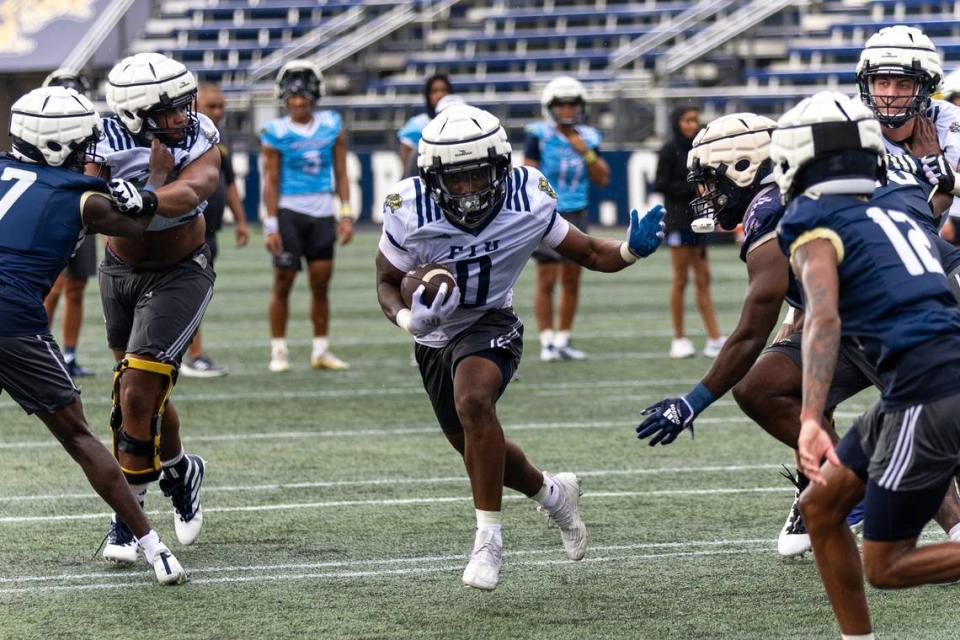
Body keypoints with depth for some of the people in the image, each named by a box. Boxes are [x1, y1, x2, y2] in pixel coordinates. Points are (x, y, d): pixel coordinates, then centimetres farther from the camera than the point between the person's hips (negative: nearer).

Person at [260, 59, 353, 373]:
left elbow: (341, 173, 8)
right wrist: (271, 224, -8)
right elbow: (271, 180, -4)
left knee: (321, 283, 5)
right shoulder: (276, 133, -5)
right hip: (288, 211, -3)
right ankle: (278, 351, 6)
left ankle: (321, 351, 13)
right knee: (283, 281, -1)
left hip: (322, 213, 3)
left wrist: (346, 214, 2)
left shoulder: (332, 126, 4)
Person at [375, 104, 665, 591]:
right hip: (435, 337, 3)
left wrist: (631, 250, -30)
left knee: (473, 403, -34)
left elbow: (589, 254, -8)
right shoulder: (410, 213, -23)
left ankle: (488, 539, -27)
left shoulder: (527, 203, -22)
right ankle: (551, 493, 48)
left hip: (489, 325, -3)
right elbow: (386, 284, -9)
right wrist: (409, 318, -31)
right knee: (475, 448, 16)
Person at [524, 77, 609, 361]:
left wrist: (586, 153, -8)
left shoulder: (587, 138, 7)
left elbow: (602, 179, 6)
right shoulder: (539, 136, -7)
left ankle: (563, 340, 15)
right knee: (547, 279, -7)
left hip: (577, 214, 5)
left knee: (571, 281, 6)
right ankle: (547, 342, -2)